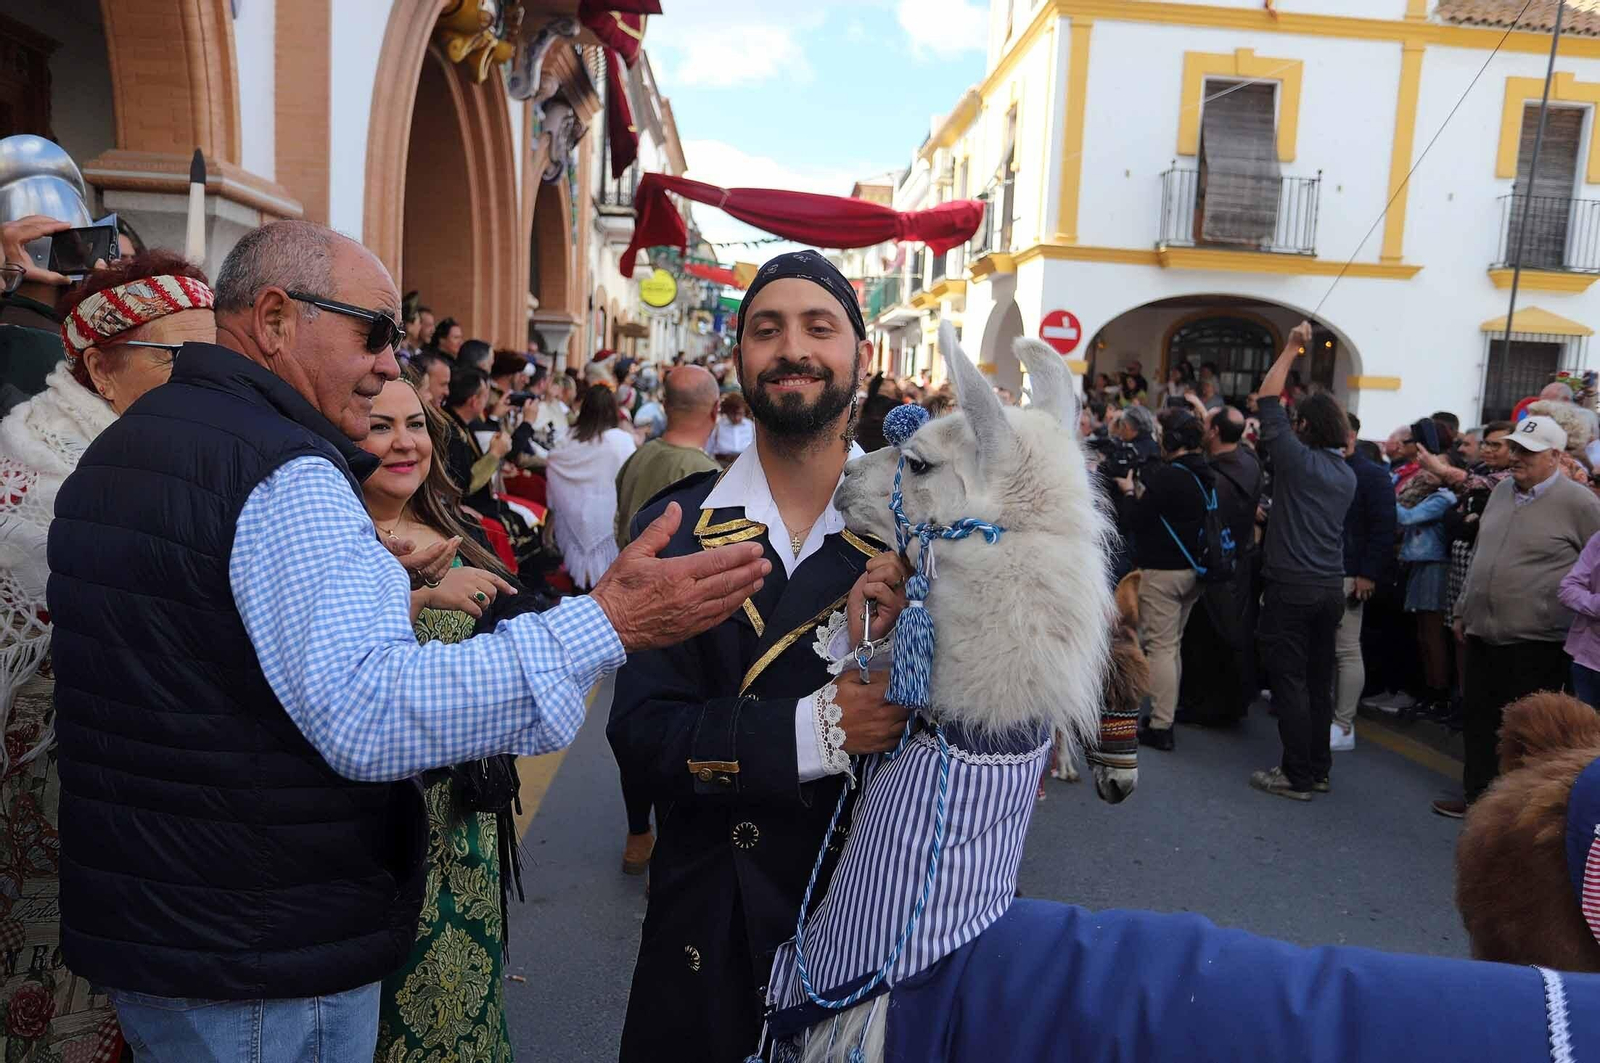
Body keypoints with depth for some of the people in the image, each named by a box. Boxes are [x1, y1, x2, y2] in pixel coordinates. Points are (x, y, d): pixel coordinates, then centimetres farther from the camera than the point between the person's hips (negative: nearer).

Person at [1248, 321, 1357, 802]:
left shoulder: (1298, 458, -10)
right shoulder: (1347, 474, 12)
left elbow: (1267, 398, -5)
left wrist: (1291, 348, 3)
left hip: (1291, 587, -7)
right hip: (1332, 586, 7)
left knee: (1289, 681, -2)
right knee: (1318, 681, 13)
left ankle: (1297, 776, 1)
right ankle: (1318, 769, 20)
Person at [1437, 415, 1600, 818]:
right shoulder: (1502, 491, 10)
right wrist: (1464, 610, 17)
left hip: (1536, 640, -7)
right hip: (1484, 631, 7)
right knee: (1478, 720, 14)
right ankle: (1477, 796, 27)